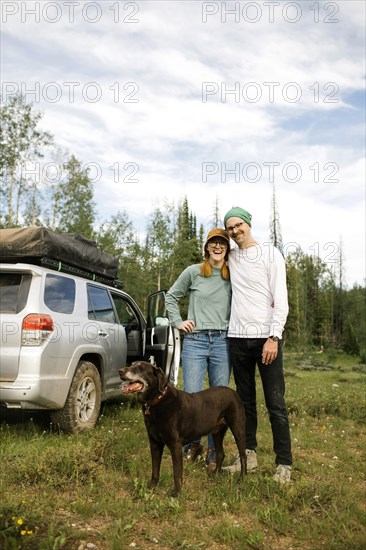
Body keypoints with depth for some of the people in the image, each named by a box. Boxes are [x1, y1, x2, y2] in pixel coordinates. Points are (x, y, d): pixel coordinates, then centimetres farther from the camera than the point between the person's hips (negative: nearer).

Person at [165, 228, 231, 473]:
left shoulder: (233, 276, 6)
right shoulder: (193, 272, 4)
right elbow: (171, 296, 14)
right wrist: (178, 321, 5)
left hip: (223, 342, 1)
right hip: (195, 340, -1)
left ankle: (214, 450, 21)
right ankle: (193, 445, 23)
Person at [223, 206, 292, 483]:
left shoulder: (271, 253, 1)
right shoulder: (231, 257, 13)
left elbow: (281, 299, -6)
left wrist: (274, 337, -14)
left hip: (266, 336, -4)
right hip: (238, 337, 5)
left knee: (276, 403, -2)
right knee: (245, 400, 11)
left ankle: (284, 463, 7)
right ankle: (249, 455, 21)